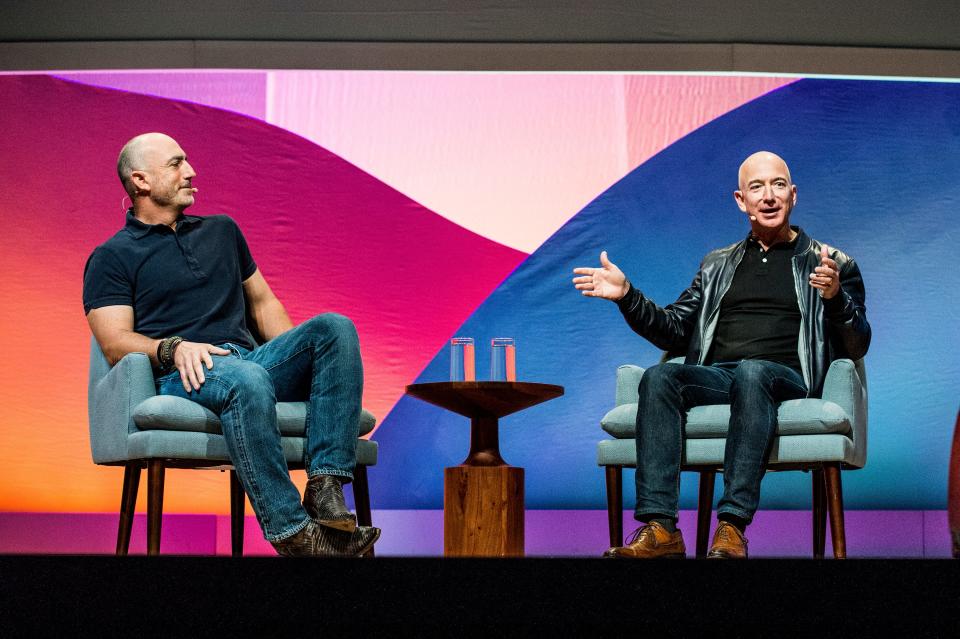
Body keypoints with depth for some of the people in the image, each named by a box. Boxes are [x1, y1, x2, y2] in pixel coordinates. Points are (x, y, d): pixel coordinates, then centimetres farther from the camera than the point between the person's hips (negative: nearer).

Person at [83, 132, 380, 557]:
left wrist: (299, 357, 11)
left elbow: (262, 301, 29)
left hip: (255, 359, 6)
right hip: (184, 377, -5)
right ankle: (291, 533, -39)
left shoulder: (221, 231, 29)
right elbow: (115, 344, 0)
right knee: (247, 380, -40)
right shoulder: (112, 258, 12)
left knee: (334, 328, -22)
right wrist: (172, 348, -20)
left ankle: (325, 489, -33)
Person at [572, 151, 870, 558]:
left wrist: (835, 298, -16)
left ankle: (733, 528, -44)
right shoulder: (718, 265, 26)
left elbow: (857, 347, 5)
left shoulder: (832, 264, 15)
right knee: (659, 377, -29)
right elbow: (675, 330, 24)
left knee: (750, 371, -38)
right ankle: (660, 529, -38)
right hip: (716, 376, 3)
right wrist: (627, 296, 9)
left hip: (786, 379, -3)